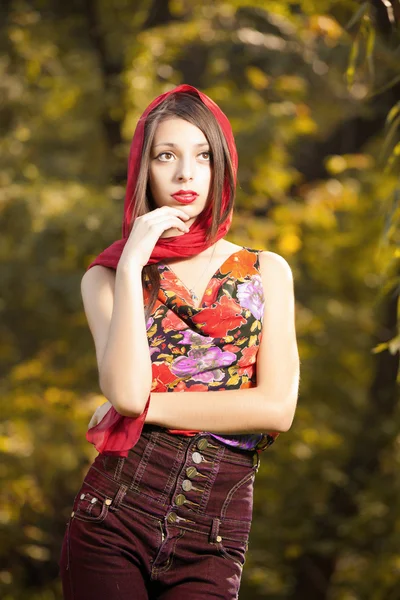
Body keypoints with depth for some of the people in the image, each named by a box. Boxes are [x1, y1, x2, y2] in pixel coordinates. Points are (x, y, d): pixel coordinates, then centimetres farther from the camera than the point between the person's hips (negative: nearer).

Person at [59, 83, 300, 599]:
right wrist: (132, 264, -10)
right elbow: (126, 391, -11)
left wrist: (146, 407, -6)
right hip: (114, 518, 0)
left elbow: (277, 408, -4)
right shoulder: (106, 277, 7)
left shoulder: (266, 272, 9)